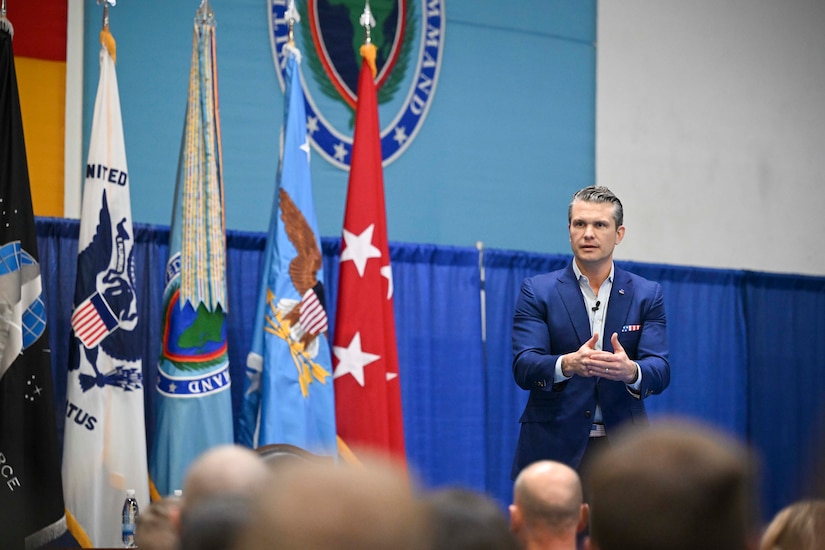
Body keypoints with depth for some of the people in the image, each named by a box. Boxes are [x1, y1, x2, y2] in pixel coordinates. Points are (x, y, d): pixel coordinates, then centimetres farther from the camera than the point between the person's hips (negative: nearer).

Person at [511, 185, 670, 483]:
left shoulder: (647, 294, 7)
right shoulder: (536, 291, 3)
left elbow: (660, 371, -3)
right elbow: (523, 367, -8)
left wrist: (630, 371, -27)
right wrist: (568, 364, -30)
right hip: (555, 447, -1)